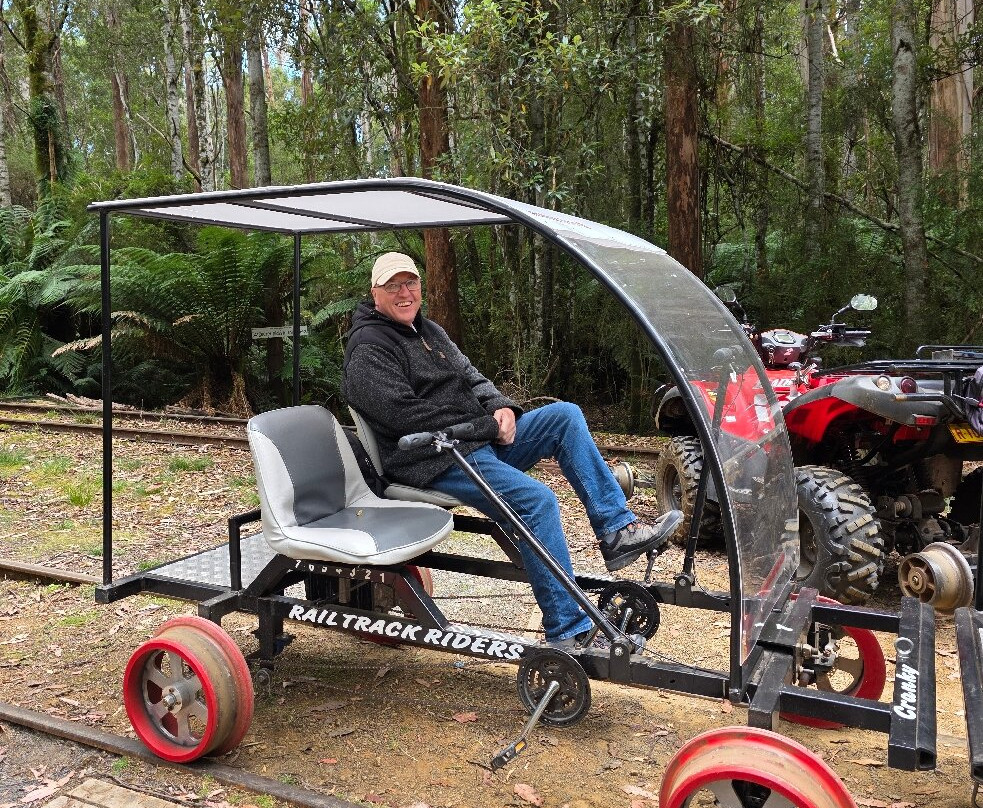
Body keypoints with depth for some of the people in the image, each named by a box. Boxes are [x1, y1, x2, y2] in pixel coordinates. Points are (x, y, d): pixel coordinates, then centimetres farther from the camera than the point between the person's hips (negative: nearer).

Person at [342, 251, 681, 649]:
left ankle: (617, 531, -6)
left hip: (480, 440, 9)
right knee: (537, 500, -27)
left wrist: (501, 408, -3)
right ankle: (567, 634, -21)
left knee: (564, 415, -4)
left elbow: (471, 377, 21)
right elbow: (403, 415, -18)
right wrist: (485, 426, -15)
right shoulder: (368, 347, -8)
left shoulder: (428, 330, 22)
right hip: (436, 462, -9)